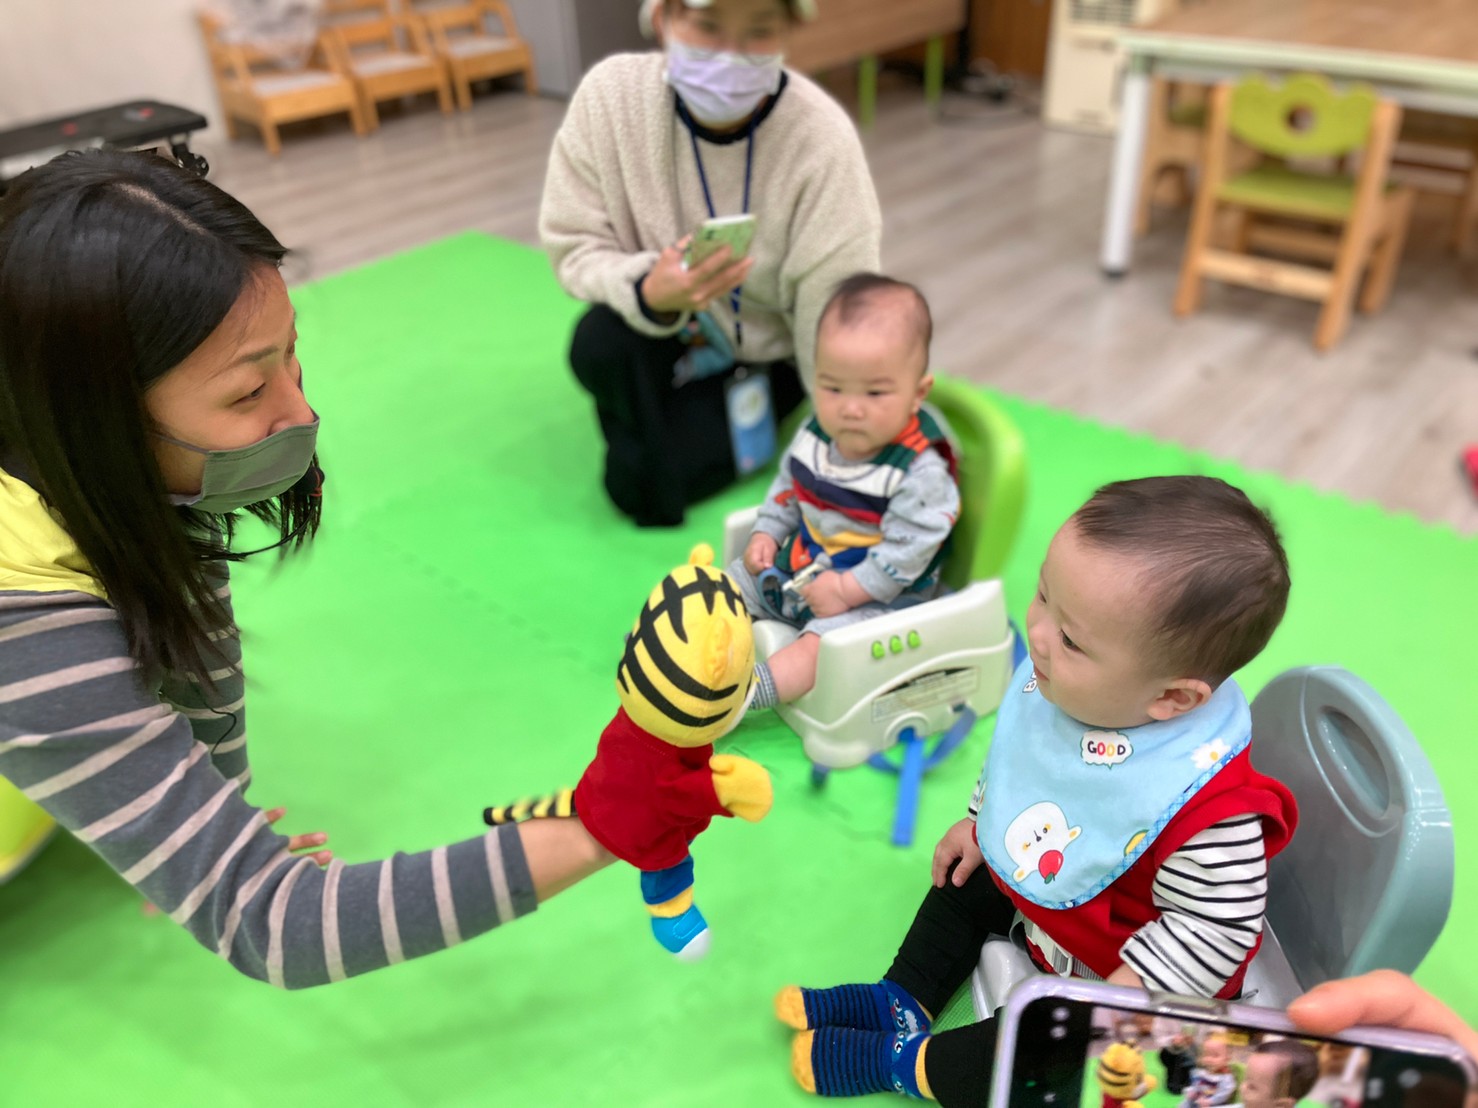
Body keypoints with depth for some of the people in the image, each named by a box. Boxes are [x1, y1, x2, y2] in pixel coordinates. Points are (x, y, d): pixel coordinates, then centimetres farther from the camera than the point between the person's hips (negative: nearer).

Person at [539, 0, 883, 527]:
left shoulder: (822, 138, -28)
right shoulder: (610, 93, -22)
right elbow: (573, 246, -13)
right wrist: (646, 292, -35)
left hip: (767, 346, -1)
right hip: (661, 328, 2)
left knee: (644, 489, -15)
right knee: (600, 347, -31)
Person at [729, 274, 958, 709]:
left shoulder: (921, 472, -26)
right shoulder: (815, 436, -5)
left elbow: (905, 552, -26)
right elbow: (787, 487, 13)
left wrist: (846, 589, -24)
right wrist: (766, 535, 3)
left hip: (875, 597, -8)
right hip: (796, 567, 8)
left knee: (824, 643, -30)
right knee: (733, 582, 9)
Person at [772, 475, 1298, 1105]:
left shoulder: (1208, 808, -41)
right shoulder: (1055, 685, -20)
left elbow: (1215, 928, -29)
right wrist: (981, 823, 9)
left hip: (1112, 967, -7)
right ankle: (901, 1002, 33)